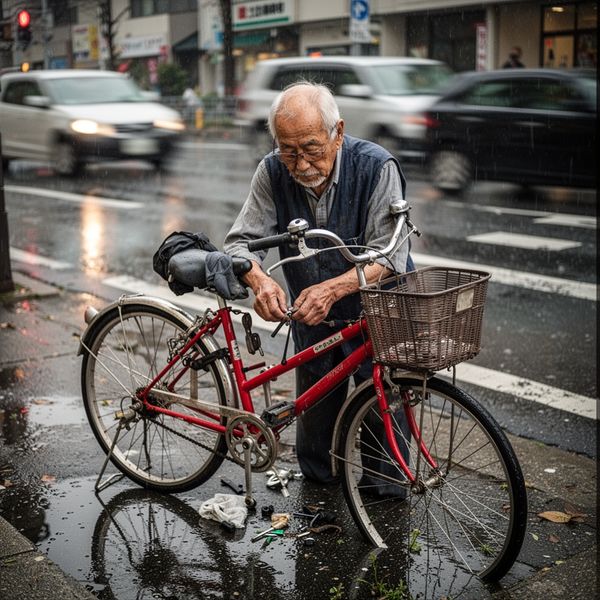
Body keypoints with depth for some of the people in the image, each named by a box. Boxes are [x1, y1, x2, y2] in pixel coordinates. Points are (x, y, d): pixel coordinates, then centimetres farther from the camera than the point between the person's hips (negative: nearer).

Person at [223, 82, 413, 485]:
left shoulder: (377, 168, -21)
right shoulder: (272, 172, -12)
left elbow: (389, 256, -26)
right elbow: (241, 241, -13)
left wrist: (332, 288, -42)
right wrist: (259, 281, -35)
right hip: (313, 320, 3)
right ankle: (318, 483, 35)